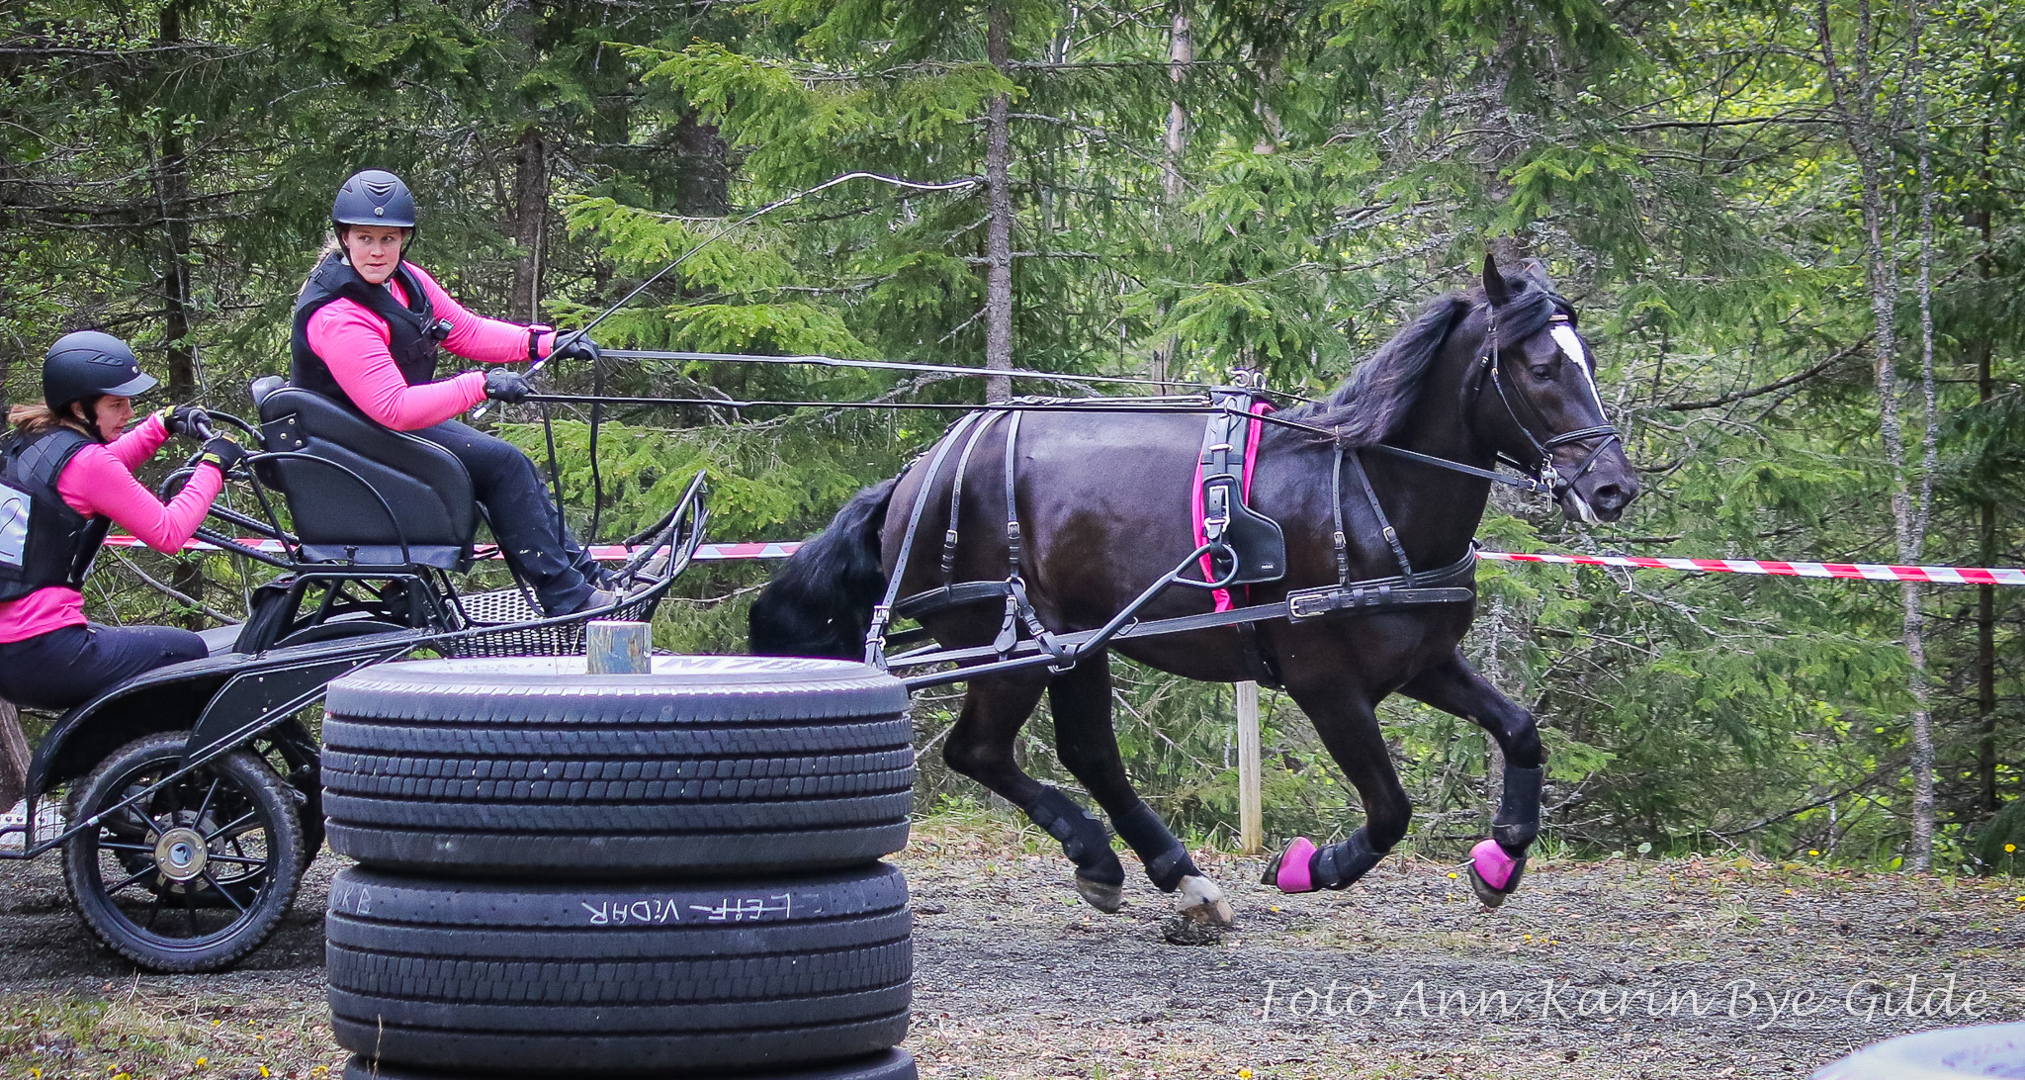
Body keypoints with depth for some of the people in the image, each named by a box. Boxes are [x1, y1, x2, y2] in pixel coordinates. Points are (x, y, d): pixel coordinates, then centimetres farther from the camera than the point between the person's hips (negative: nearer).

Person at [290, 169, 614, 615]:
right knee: (503, 464, -14)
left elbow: (467, 331, 8)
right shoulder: (337, 318, -29)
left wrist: (545, 343, -4)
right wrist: (481, 385, -33)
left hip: (406, 419, 9)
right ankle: (568, 598, -8)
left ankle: (593, 579, 17)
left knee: (514, 467, 8)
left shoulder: (405, 280, -1)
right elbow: (394, 409, -34)